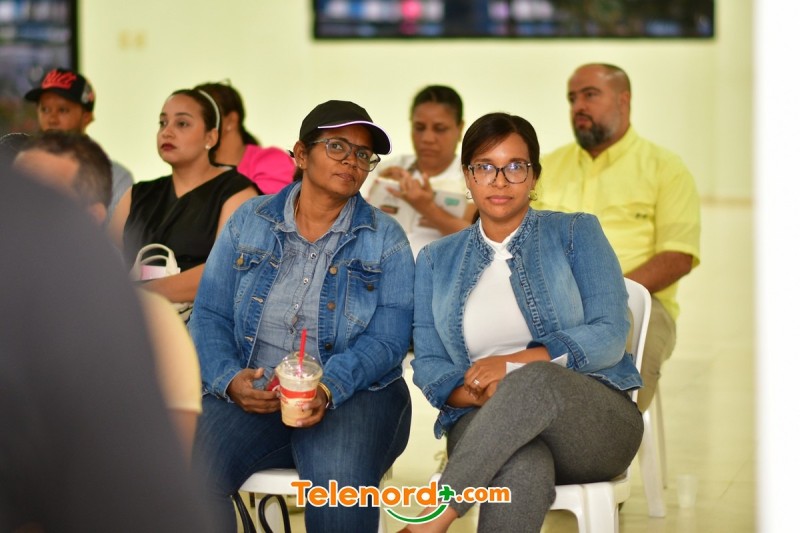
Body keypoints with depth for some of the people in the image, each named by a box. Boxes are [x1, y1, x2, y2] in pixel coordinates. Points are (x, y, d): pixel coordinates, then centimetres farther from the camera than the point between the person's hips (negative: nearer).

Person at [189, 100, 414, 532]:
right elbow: (209, 315, 7)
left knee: (341, 484, -35)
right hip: (249, 395, 2)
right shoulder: (249, 221, 11)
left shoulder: (385, 239, 5)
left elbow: (386, 340, -5)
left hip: (350, 396, -1)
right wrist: (230, 379, -14)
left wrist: (328, 390, -23)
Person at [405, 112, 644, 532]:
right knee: (522, 471, -39)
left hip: (595, 416, 0)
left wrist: (517, 365, -15)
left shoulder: (576, 234, 8)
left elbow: (610, 335, -3)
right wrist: (484, 395, -14)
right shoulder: (436, 260, 16)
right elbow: (427, 365, 9)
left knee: (535, 381, -39)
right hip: (485, 426, 1)